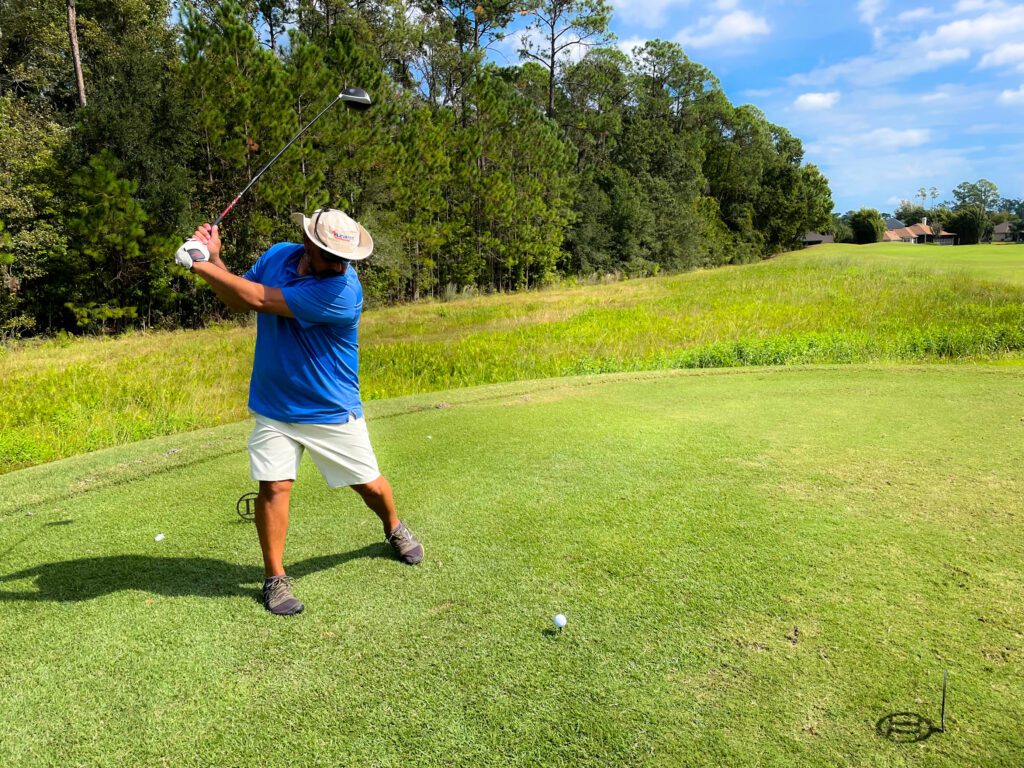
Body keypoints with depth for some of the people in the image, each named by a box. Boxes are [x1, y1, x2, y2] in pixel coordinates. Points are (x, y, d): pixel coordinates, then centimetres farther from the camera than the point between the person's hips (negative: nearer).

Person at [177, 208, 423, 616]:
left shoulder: (343, 290, -28)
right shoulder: (276, 256, -5)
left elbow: (259, 299, -28)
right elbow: (239, 301, 10)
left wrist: (203, 265, -18)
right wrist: (214, 260, -7)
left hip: (332, 411, -3)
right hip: (274, 408, 4)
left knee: (369, 484, 9)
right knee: (273, 487, -4)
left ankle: (395, 529, 41)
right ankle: (274, 578, 14)